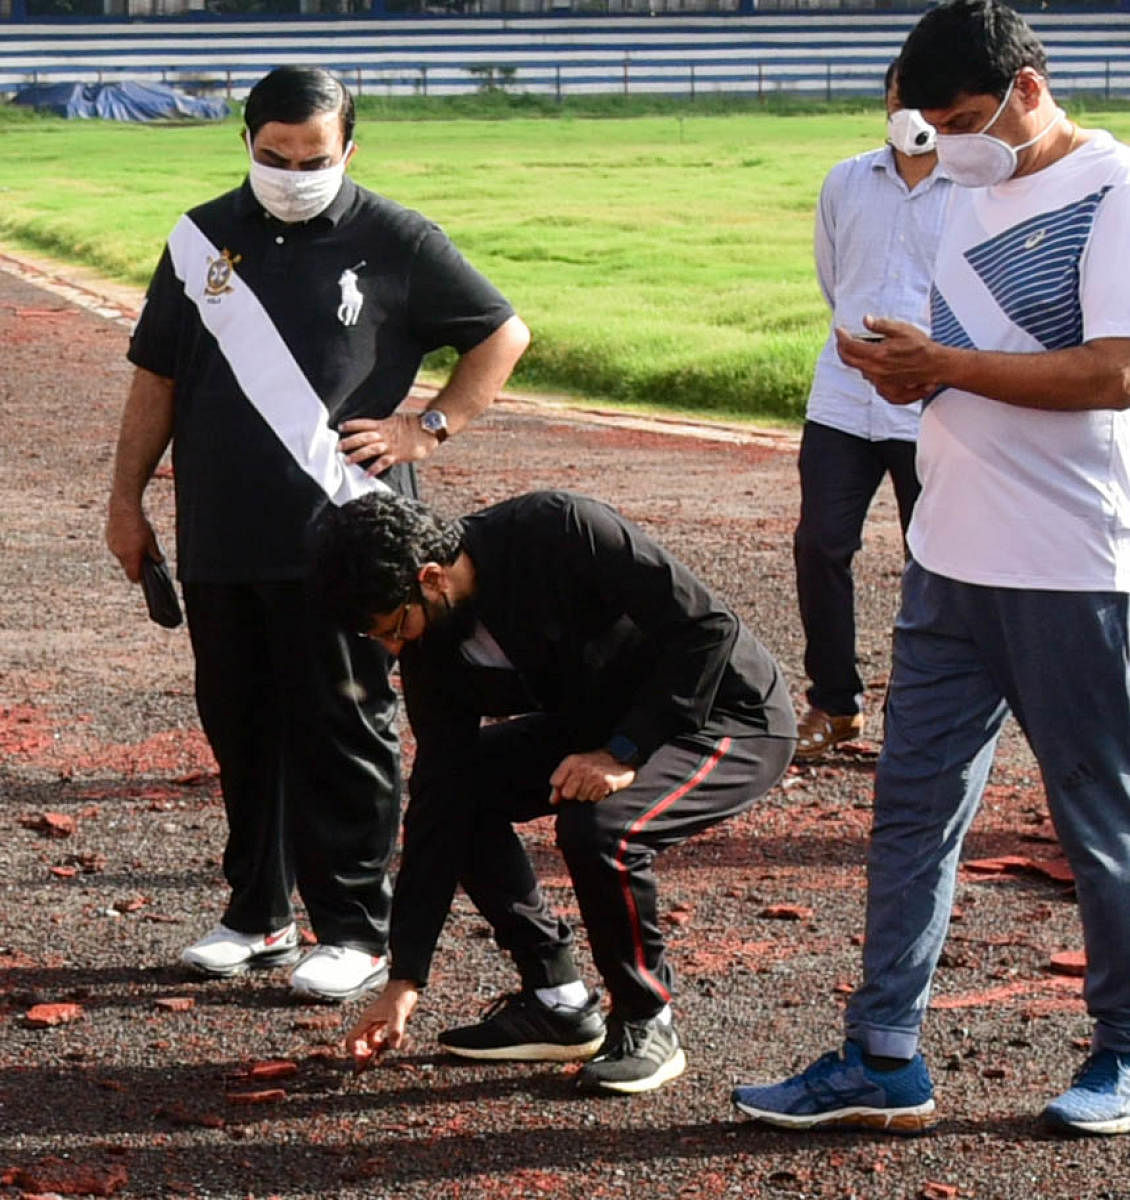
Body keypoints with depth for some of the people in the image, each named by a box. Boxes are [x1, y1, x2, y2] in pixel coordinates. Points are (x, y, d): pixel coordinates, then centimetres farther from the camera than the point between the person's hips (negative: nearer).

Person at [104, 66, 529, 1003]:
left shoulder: (394, 241, -1)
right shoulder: (204, 240, 10)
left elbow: (504, 333, 6)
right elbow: (157, 376, 15)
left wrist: (432, 426, -3)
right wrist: (127, 499, 13)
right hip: (219, 534, 4)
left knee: (340, 732, 0)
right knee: (240, 728, 12)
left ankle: (356, 931, 8)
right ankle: (258, 915, 25)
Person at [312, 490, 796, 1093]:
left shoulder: (561, 531, -29)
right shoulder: (433, 646, -8)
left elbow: (706, 626, -26)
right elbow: (439, 799, -5)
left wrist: (625, 754, -28)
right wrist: (404, 980, -7)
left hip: (732, 719, -8)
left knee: (599, 829, -32)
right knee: (462, 786, -4)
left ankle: (646, 1024, -8)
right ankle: (557, 1002, 5)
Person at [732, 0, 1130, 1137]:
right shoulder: (972, 194, 14)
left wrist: (943, 364, -17)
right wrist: (904, 365, -2)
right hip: (951, 561, 8)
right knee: (912, 806, 7)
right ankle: (883, 1061, 13)